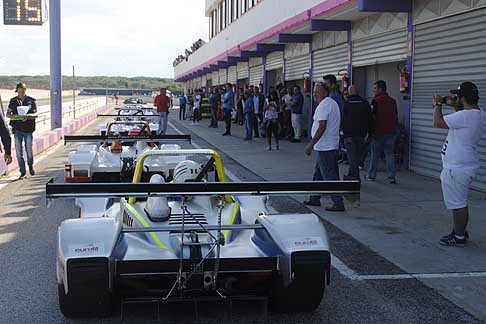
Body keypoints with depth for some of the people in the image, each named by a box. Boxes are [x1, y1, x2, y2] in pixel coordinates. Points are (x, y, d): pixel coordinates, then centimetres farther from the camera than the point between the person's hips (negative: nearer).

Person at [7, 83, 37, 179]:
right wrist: (12, 116, -13)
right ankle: (22, 172, 8)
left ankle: (30, 166, 31)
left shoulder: (31, 101, 1)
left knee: (29, 150, 2)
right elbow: (8, 114, 10)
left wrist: (27, 117, -20)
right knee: (18, 152, 0)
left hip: (28, 129, -2)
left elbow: (35, 114, -1)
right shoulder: (13, 101, 7)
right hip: (17, 129, 2)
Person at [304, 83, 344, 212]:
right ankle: (315, 199, 27)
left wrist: (311, 144, -20)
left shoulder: (324, 106, -16)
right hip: (331, 146, 11)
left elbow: (322, 127, -23)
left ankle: (338, 203, -6)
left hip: (325, 147, -11)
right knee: (318, 173, 19)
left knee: (329, 176, -8)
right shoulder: (332, 103, 17)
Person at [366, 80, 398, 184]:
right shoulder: (393, 101, 7)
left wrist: (370, 132, -5)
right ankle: (392, 176, 0)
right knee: (390, 154, 5)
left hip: (378, 132, -4)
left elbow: (372, 117, -10)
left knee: (375, 155, 7)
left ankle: (372, 175, 16)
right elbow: (396, 117, 11)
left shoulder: (376, 101, -9)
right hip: (391, 132, 4)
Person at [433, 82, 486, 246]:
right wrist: (456, 107, 18)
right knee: (460, 202, 22)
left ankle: (459, 237, 8)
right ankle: (460, 231, 34)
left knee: (457, 203, 0)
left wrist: (438, 105, -6)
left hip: (457, 168, -10)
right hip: (466, 165, 10)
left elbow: (438, 122, -22)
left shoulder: (465, 116, -24)